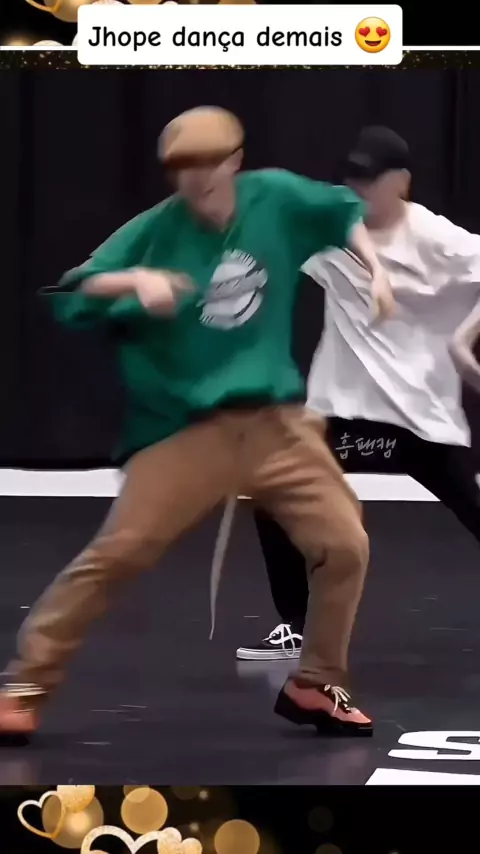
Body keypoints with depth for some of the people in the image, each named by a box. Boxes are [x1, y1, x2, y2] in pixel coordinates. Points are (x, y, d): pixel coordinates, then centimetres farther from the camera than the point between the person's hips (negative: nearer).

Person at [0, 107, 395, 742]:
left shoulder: (276, 198, 1)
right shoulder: (156, 231, -8)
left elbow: (343, 212, 21)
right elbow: (71, 297, -13)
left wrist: (375, 271, 9)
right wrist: (134, 281, -29)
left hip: (277, 422, 4)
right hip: (185, 428, -4)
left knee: (345, 545, 0)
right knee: (117, 553, -13)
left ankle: (315, 687, 19)